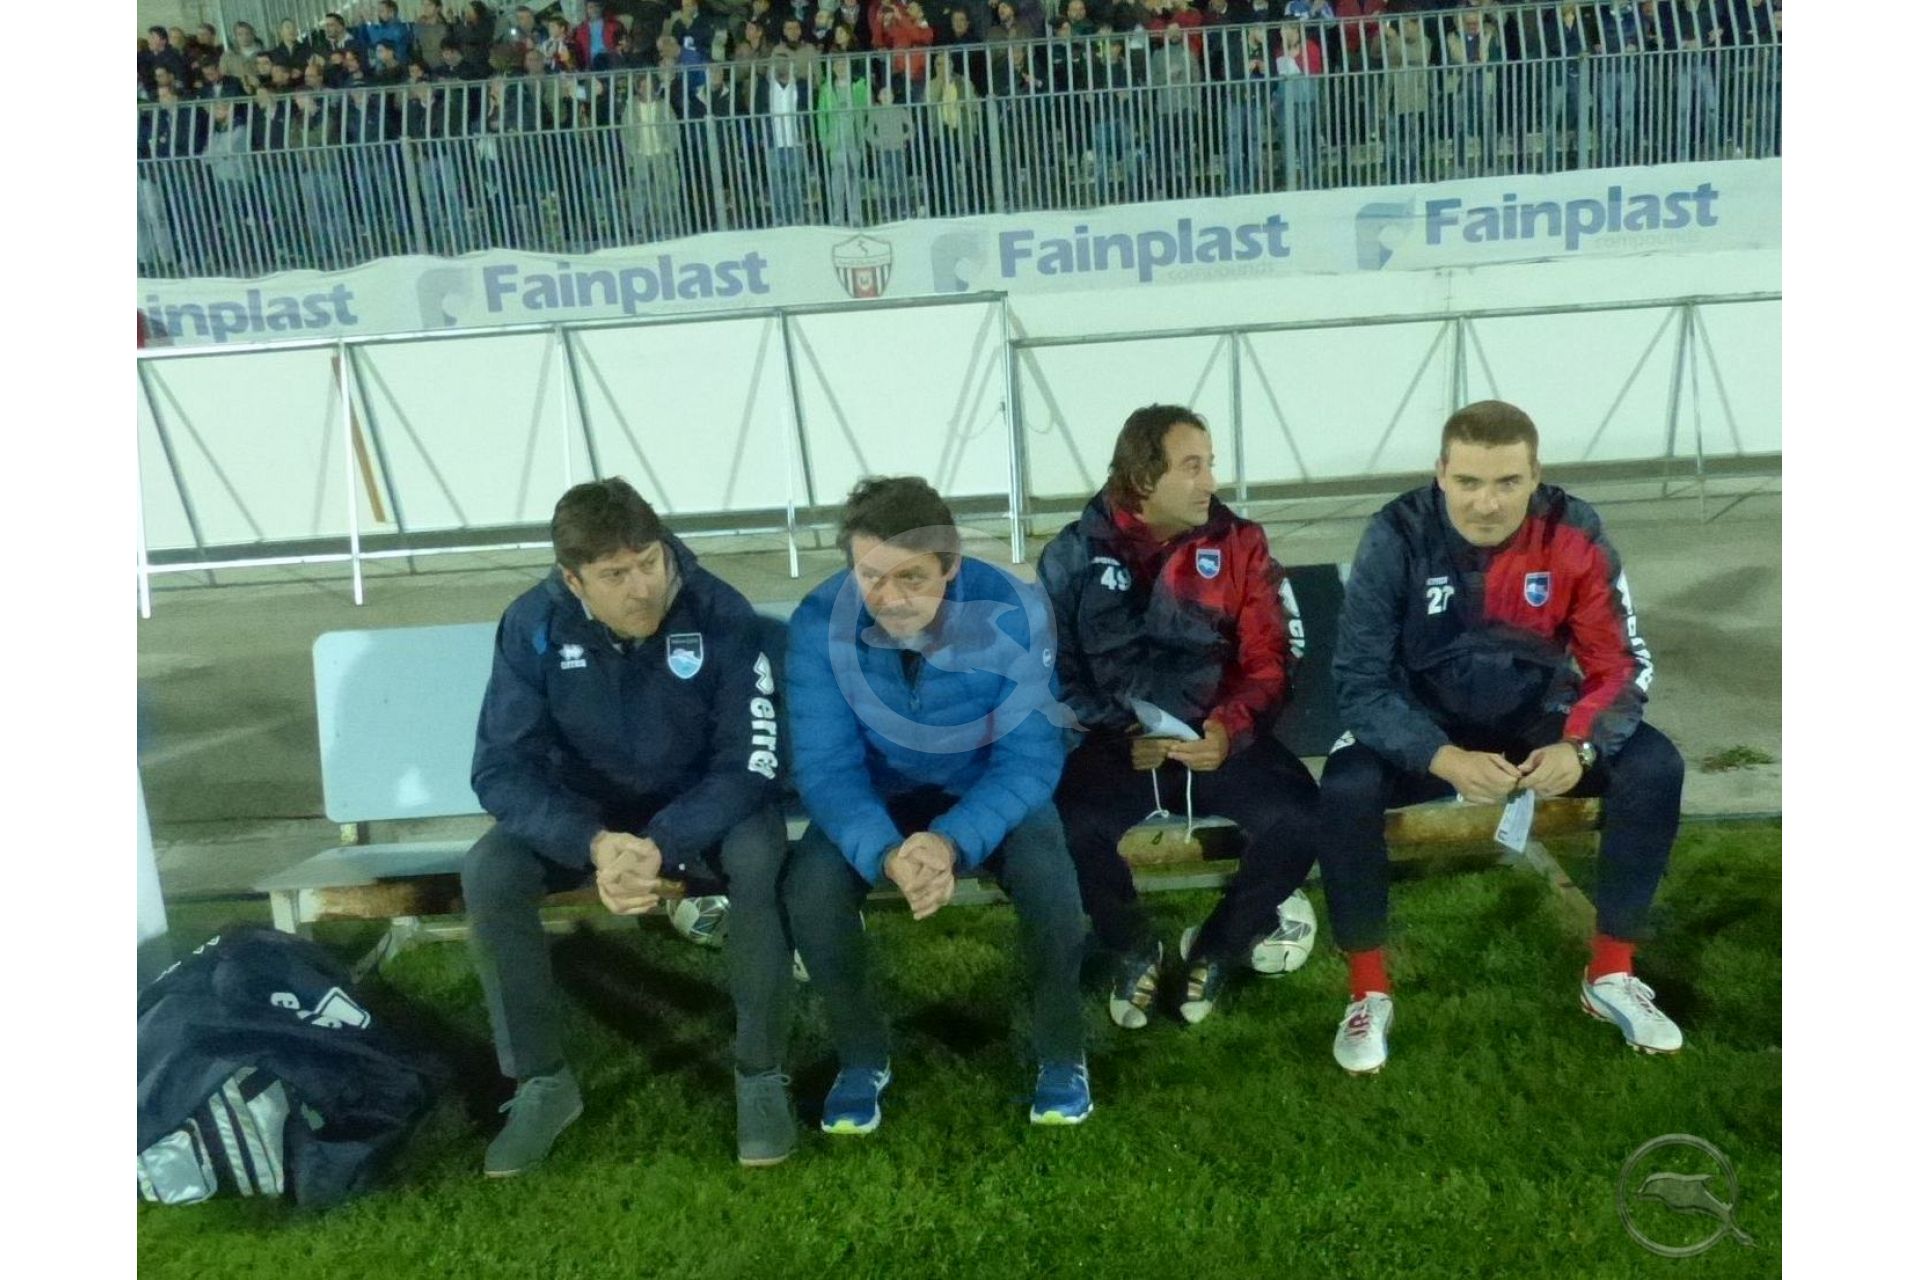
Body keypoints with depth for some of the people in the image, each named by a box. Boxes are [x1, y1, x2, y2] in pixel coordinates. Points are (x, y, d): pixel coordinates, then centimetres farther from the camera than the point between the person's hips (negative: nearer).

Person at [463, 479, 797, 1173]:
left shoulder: (720, 614, -23)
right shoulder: (533, 624, -18)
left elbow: (751, 764, -23)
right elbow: (501, 769, -19)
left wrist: (661, 844, -39)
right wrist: (594, 844, -38)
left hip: (705, 807, -2)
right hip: (585, 812, 2)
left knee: (759, 858, -34)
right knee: (486, 872, -25)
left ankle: (760, 1073, -15)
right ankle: (542, 1080, -7)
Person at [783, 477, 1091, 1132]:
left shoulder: (1013, 611, -26)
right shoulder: (818, 623, -23)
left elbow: (1030, 756, -24)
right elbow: (826, 767, -23)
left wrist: (954, 841, -42)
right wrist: (885, 853, -43)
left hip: (991, 789, -1)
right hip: (879, 793, 1)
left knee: (1049, 879, -30)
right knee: (809, 888, -26)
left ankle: (1062, 1053, -1)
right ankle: (862, 1058, 1)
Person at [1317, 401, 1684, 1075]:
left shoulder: (1573, 533, -16)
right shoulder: (1396, 538, -22)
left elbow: (1620, 662, -10)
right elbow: (1359, 682, -22)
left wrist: (1579, 747, -31)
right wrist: (1446, 760, -38)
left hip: (1537, 716, 2)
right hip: (1423, 724, -2)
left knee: (1654, 766, -21)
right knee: (1347, 789, -31)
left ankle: (1611, 974, -2)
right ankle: (1369, 992, -10)